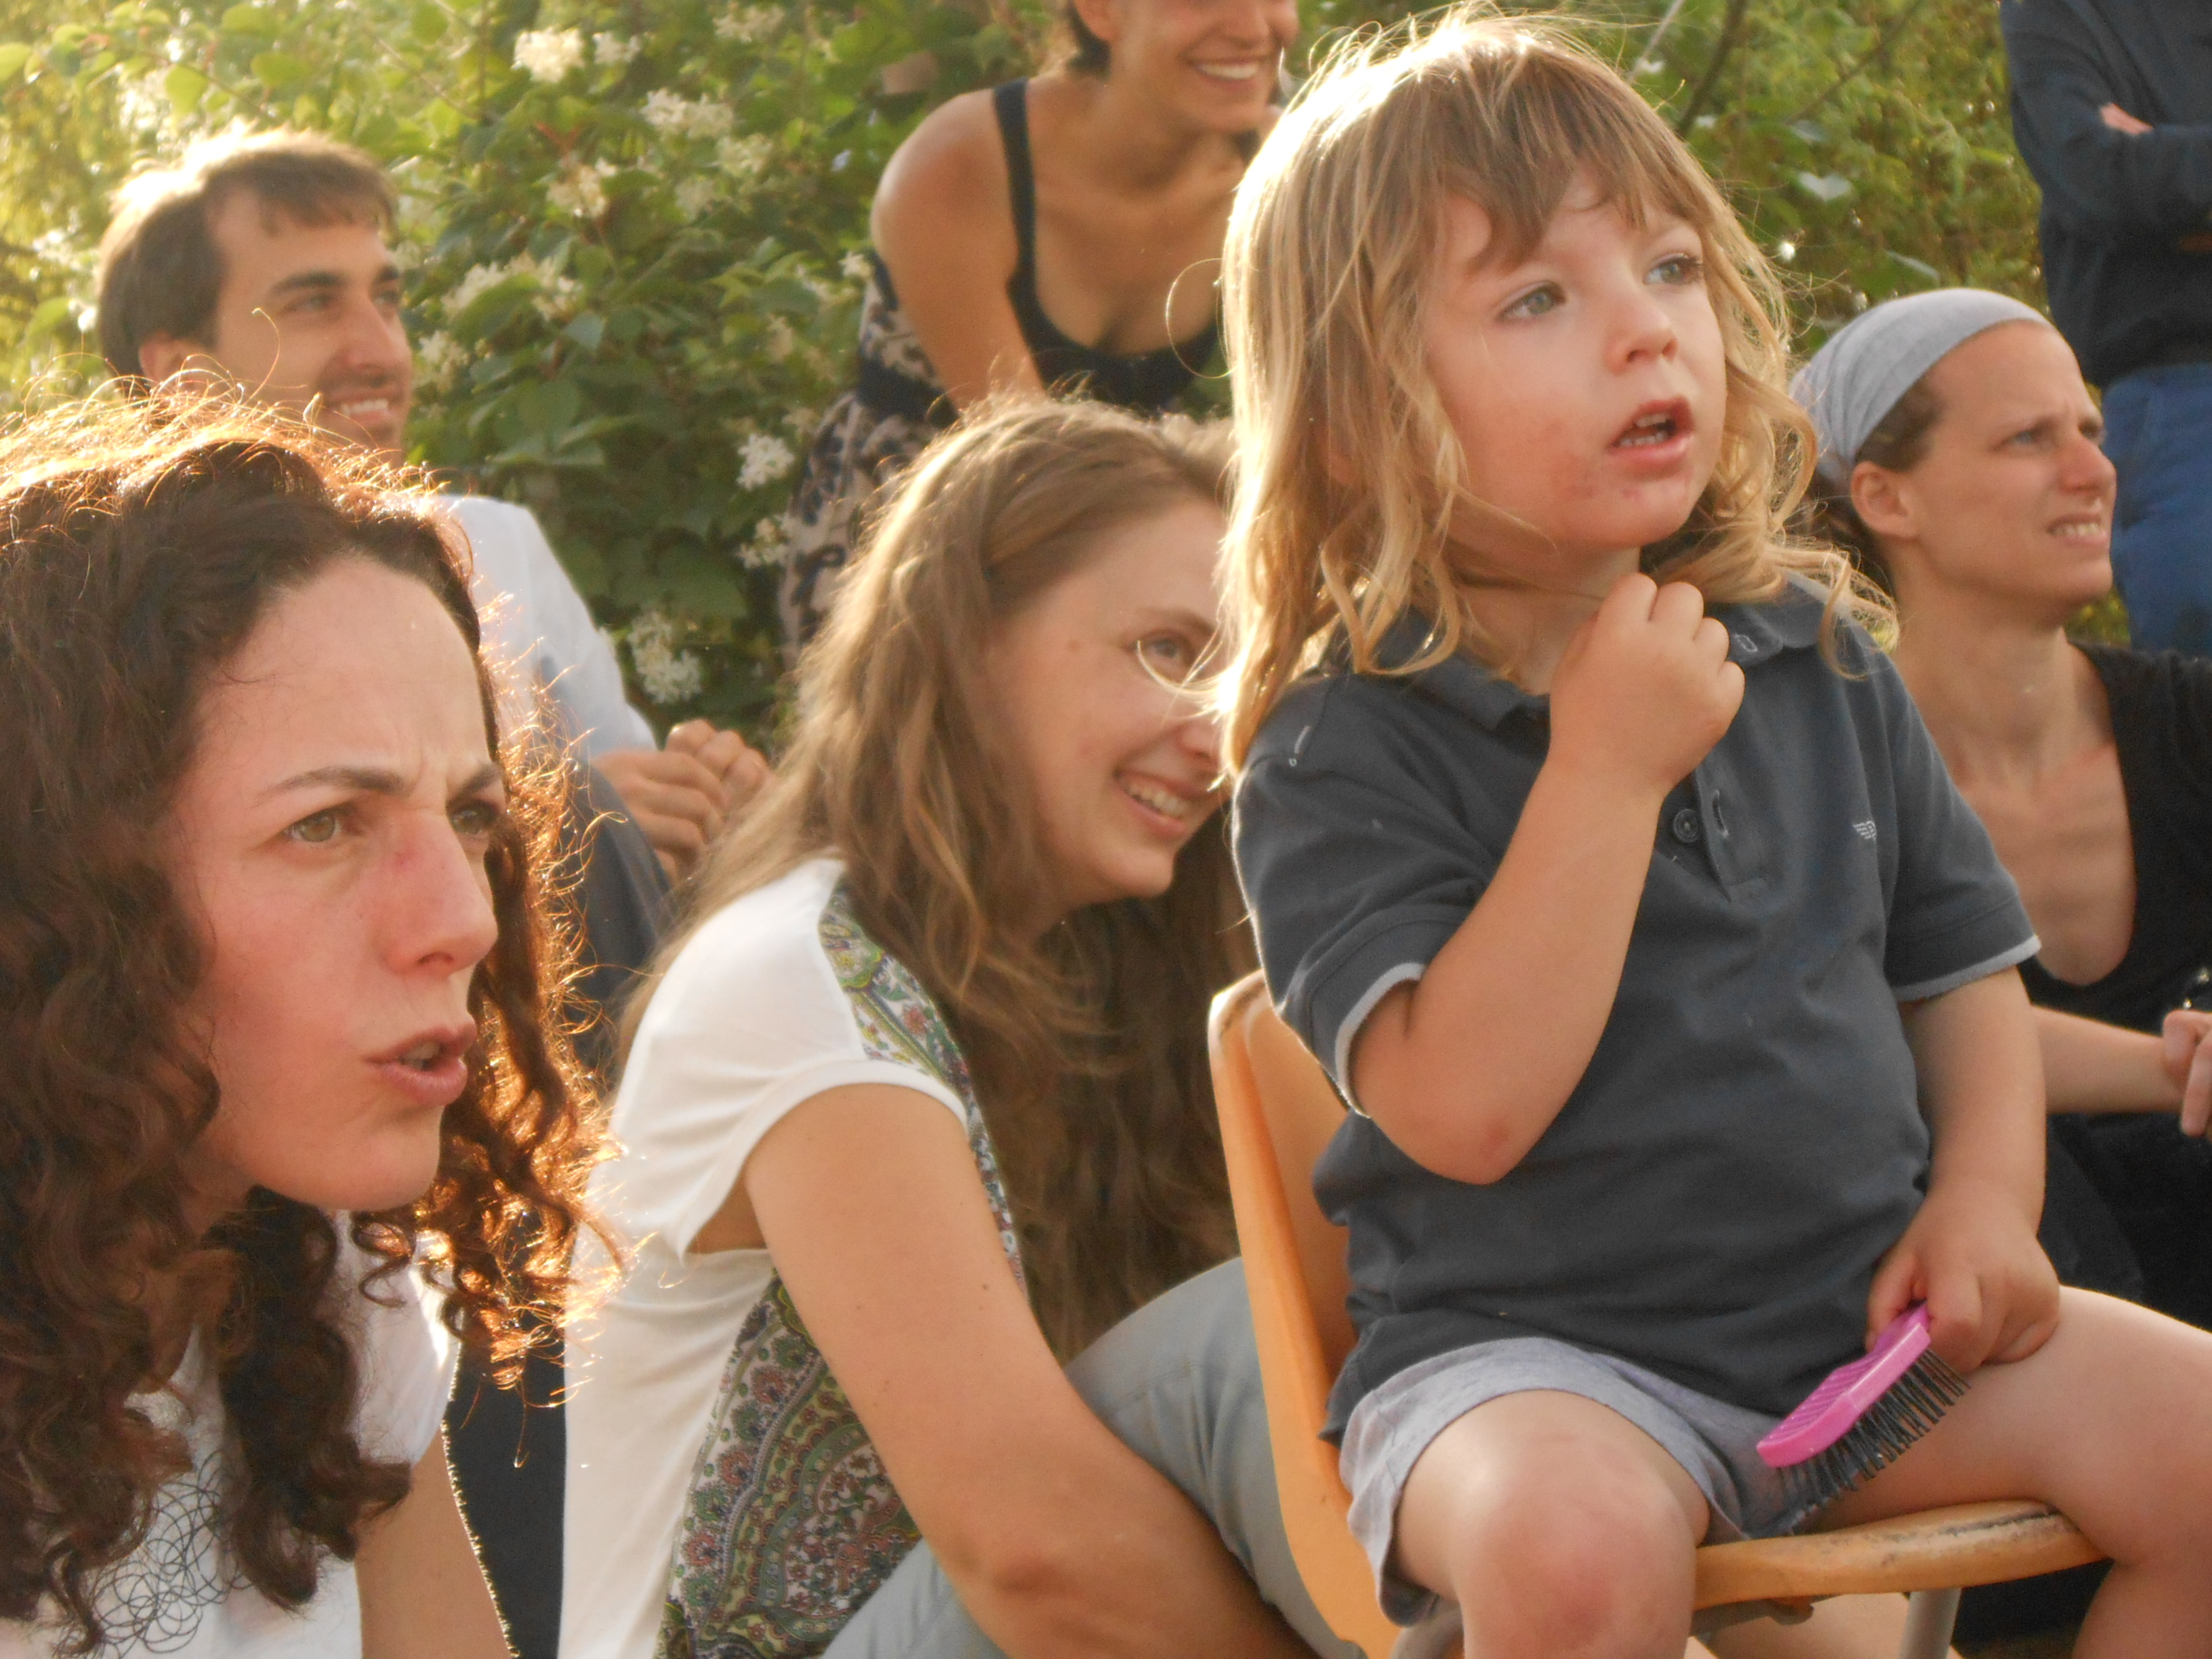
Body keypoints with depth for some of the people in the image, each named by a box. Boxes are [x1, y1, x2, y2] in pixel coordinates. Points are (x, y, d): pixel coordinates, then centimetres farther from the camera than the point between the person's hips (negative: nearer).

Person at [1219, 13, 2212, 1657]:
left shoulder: (1819, 660, 7)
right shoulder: (1342, 759, -11)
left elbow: (1961, 964, 18)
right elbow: (1464, 1113, -23)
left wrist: (1986, 1199, -1)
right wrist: (1606, 771, -22)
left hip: (1864, 1311, 6)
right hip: (1532, 1351, -6)